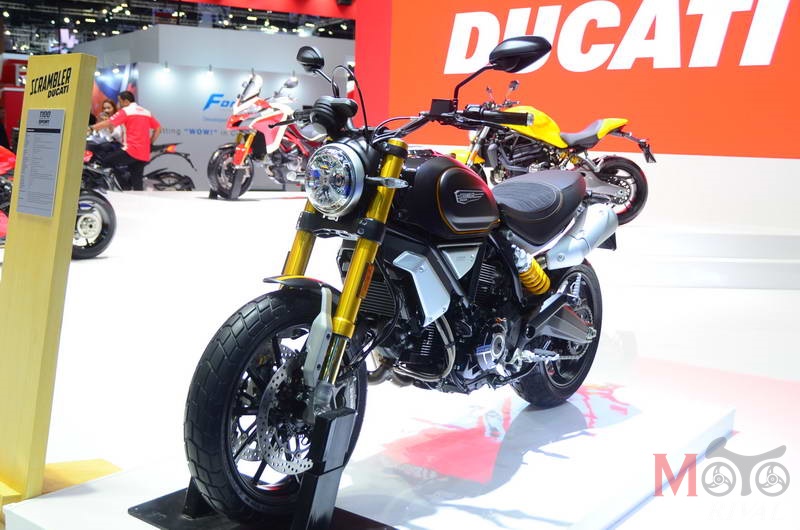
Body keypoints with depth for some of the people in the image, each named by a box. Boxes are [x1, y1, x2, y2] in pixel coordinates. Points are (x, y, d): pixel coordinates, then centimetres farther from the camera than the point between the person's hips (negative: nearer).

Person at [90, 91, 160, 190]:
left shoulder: (126, 111, 0)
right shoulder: (147, 112, 18)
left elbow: (108, 123, -7)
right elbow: (158, 128, 19)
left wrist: (90, 128, -3)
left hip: (131, 150, -7)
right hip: (144, 154, 7)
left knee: (107, 162, 0)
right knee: (137, 182, 8)